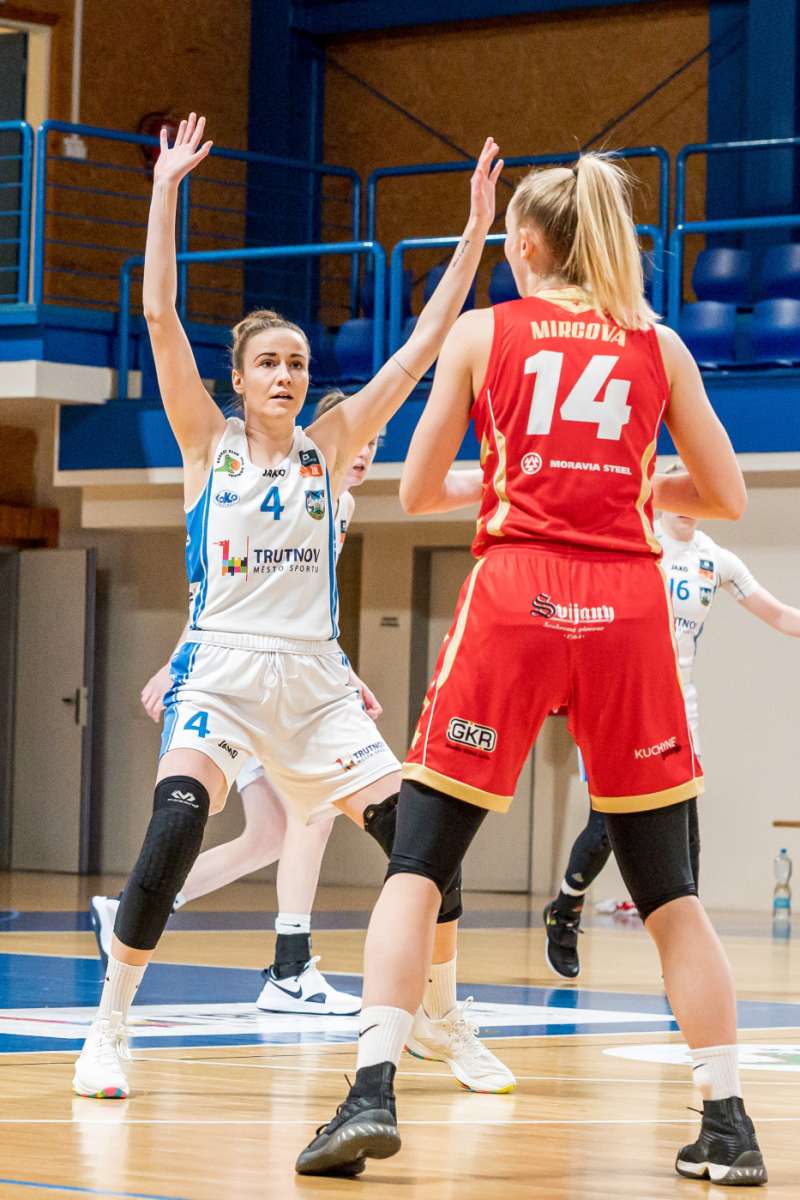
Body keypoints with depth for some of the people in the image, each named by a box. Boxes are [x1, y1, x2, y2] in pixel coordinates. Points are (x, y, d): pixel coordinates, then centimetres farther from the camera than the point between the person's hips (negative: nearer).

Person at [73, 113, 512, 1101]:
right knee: (175, 826, -26)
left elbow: (425, 343, 5)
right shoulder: (208, 439, 3)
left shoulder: (330, 444, 8)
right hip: (221, 666, -3)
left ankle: (442, 1021, 17)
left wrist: (476, 231, 0)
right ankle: (107, 1034, -16)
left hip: (314, 677, 3)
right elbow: (160, 315, -7)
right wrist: (166, 188, -9)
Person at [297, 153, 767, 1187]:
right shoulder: (658, 347, 11)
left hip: (515, 596, -2)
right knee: (667, 886, 10)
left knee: (417, 860, 2)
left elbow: (417, 491, 10)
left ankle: (372, 1093, -13)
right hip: (627, 601, 2)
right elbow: (726, 496, 12)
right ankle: (729, 1126, 9)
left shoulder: (481, 334, 7)